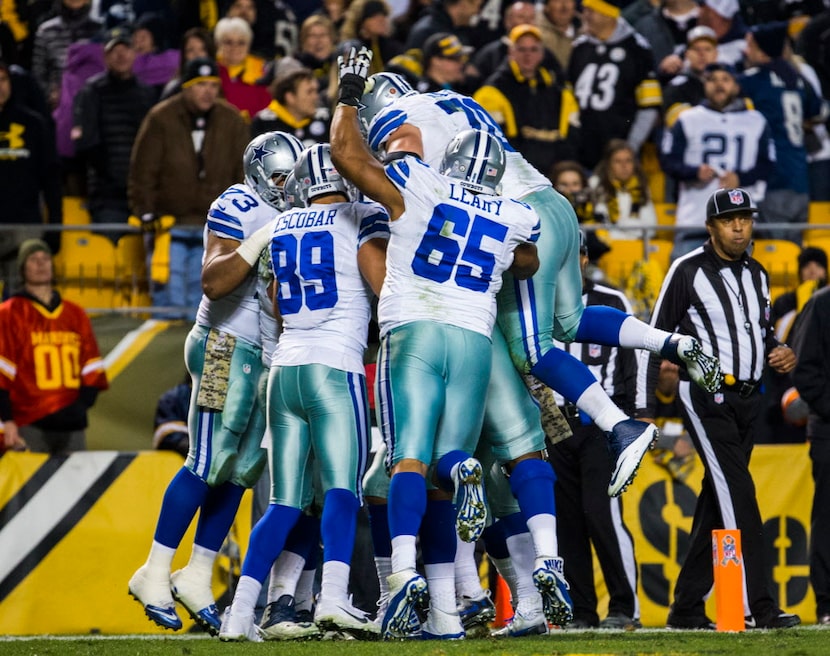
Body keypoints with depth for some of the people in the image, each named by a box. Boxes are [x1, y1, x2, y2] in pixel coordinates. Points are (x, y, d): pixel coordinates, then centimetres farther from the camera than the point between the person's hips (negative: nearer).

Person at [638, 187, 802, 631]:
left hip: (748, 398, 7)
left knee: (717, 502, 8)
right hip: (706, 397, -7)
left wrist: (779, 353, 4)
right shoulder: (689, 271, -5)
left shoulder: (756, 275, 15)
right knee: (738, 494, -17)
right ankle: (755, 606, -22)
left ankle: (686, 608, 14)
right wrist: (644, 407, -8)